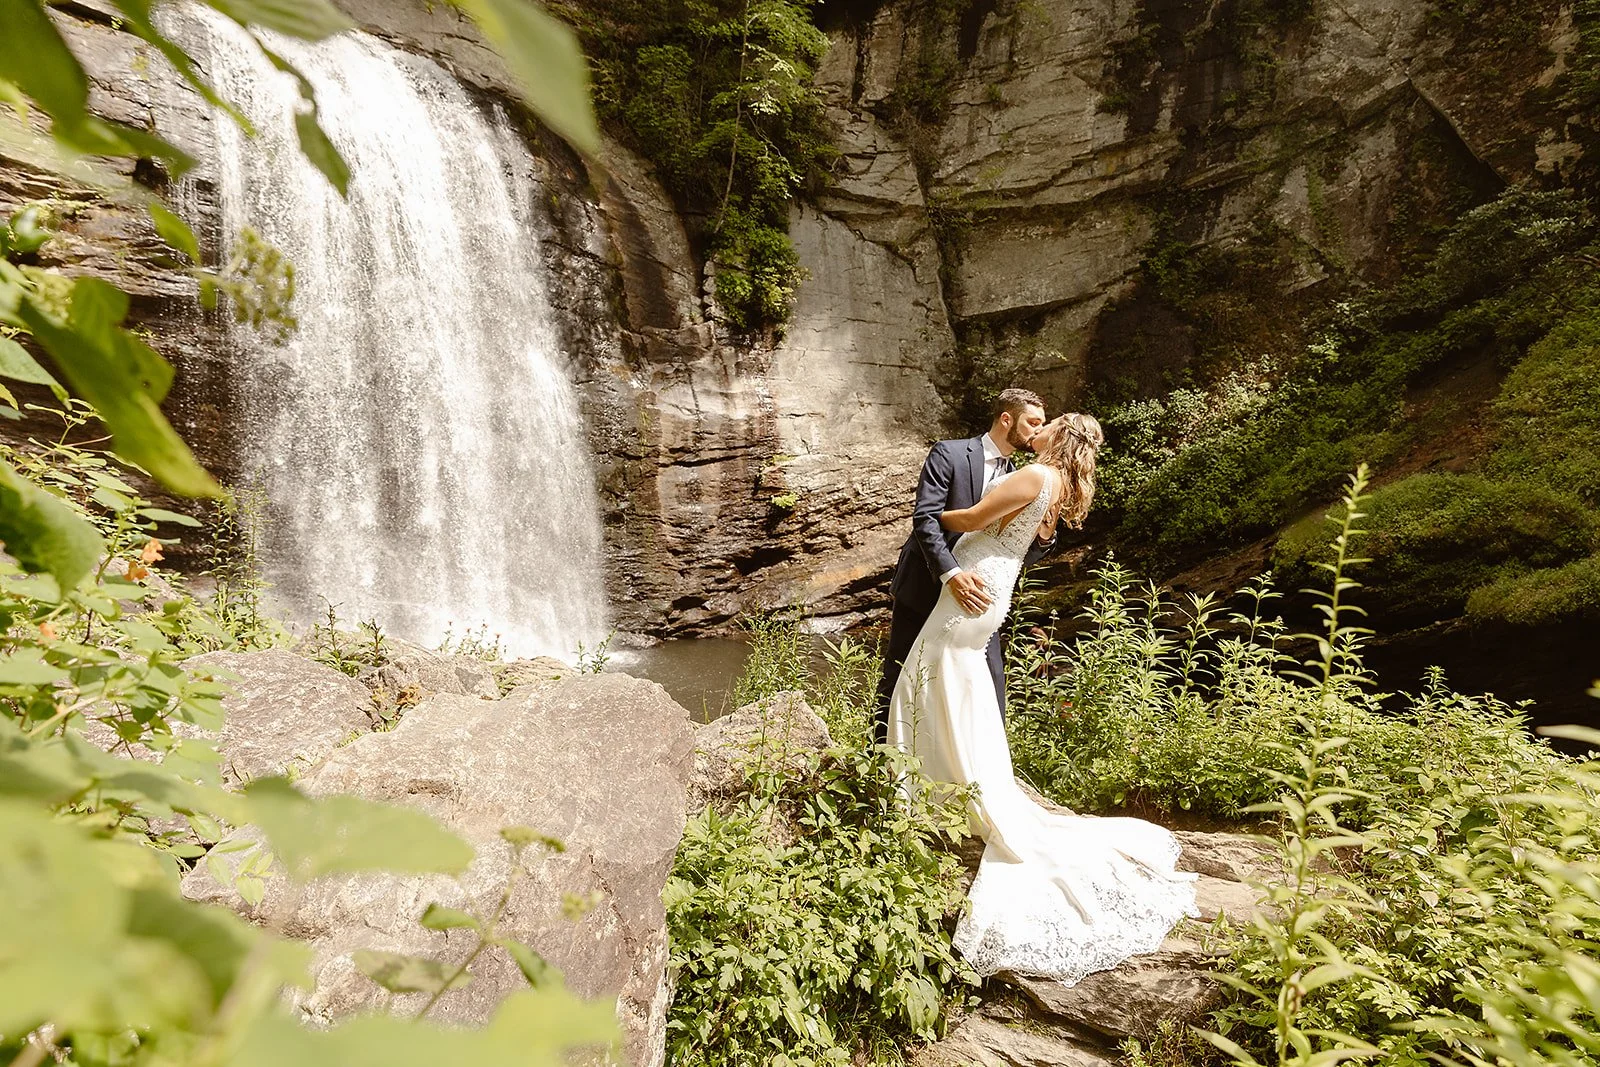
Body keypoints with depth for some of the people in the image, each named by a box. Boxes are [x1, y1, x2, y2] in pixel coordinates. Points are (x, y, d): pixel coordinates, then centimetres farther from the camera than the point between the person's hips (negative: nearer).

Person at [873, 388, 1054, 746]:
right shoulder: (949, 454, -8)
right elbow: (925, 517, -19)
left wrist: (1044, 538, -13)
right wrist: (951, 574, -31)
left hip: (976, 593, 5)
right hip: (925, 589, -4)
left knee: (989, 687, 4)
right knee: (898, 679, 8)